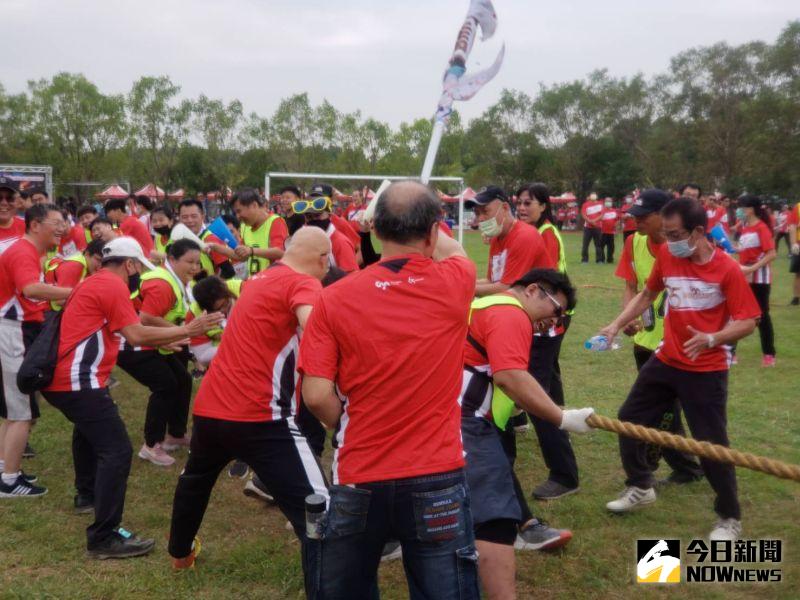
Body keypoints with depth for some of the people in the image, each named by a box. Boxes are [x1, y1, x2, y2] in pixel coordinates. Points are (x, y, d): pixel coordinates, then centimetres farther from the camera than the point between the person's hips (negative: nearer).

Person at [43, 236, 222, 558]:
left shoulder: (92, 282, 20)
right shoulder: (113, 286, -10)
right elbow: (136, 335, -18)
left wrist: (170, 337, 25)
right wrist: (186, 330, -13)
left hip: (59, 378, 11)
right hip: (78, 382, -11)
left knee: (88, 429, 36)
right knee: (117, 450, -14)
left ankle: (87, 494, 51)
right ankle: (104, 538, -15)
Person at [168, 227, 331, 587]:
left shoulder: (259, 279, 16)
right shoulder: (304, 284, -9)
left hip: (210, 406, 9)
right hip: (259, 418, -9)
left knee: (195, 479, 36)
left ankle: (180, 553, 58)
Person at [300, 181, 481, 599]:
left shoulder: (334, 299, -8)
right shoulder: (453, 285, -7)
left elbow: (316, 396, -10)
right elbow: (454, 251, 18)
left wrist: (350, 430, 9)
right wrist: (424, 230, 35)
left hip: (357, 479, 1)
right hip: (436, 478, -1)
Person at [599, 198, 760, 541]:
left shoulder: (726, 269, -18)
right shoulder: (667, 256, -2)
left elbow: (748, 322, -16)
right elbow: (647, 295, 14)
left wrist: (711, 339, -33)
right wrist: (617, 325, 3)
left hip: (706, 370, -6)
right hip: (666, 361, 6)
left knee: (711, 444, -2)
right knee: (630, 419, 13)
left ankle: (730, 519, 20)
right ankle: (640, 486, 36)